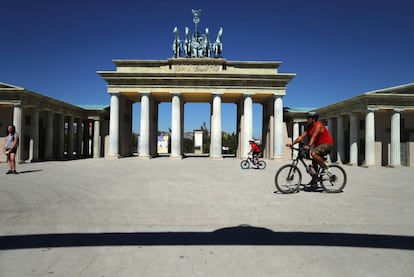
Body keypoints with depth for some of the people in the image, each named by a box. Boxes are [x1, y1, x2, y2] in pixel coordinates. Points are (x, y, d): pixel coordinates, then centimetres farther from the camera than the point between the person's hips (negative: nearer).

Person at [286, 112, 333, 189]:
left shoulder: (318, 125, -19)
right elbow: (301, 136, -1)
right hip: (319, 145, 9)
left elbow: (314, 136, -33)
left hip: (326, 144, -9)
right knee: (314, 162, 8)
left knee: (313, 153, -32)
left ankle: (325, 168, -15)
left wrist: (309, 146, -47)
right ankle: (314, 181, 17)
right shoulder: (308, 127, 5)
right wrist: (292, 144, -12)